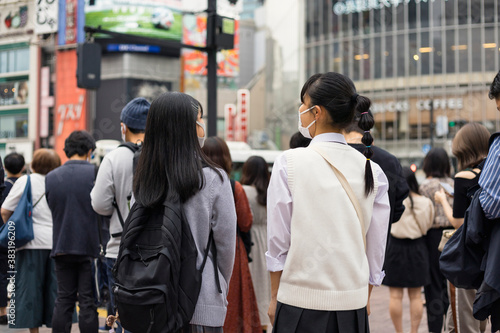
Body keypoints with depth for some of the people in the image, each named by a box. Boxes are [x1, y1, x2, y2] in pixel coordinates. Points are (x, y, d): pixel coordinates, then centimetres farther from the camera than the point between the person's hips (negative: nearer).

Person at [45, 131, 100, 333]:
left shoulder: (51, 177, 3)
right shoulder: (95, 173, -10)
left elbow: (52, 209, 11)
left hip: (62, 246, 4)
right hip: (90, 246, -4)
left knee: (64, 299, 10)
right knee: (88, 301, 1)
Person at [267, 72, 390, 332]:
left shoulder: (289, 164, -9)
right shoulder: (373, 171, 1)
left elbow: (279, 241, -5)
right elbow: (376, 246, 6)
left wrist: (275, 297, 7)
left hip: (300, 302, -3)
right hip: (354, 302, 3)